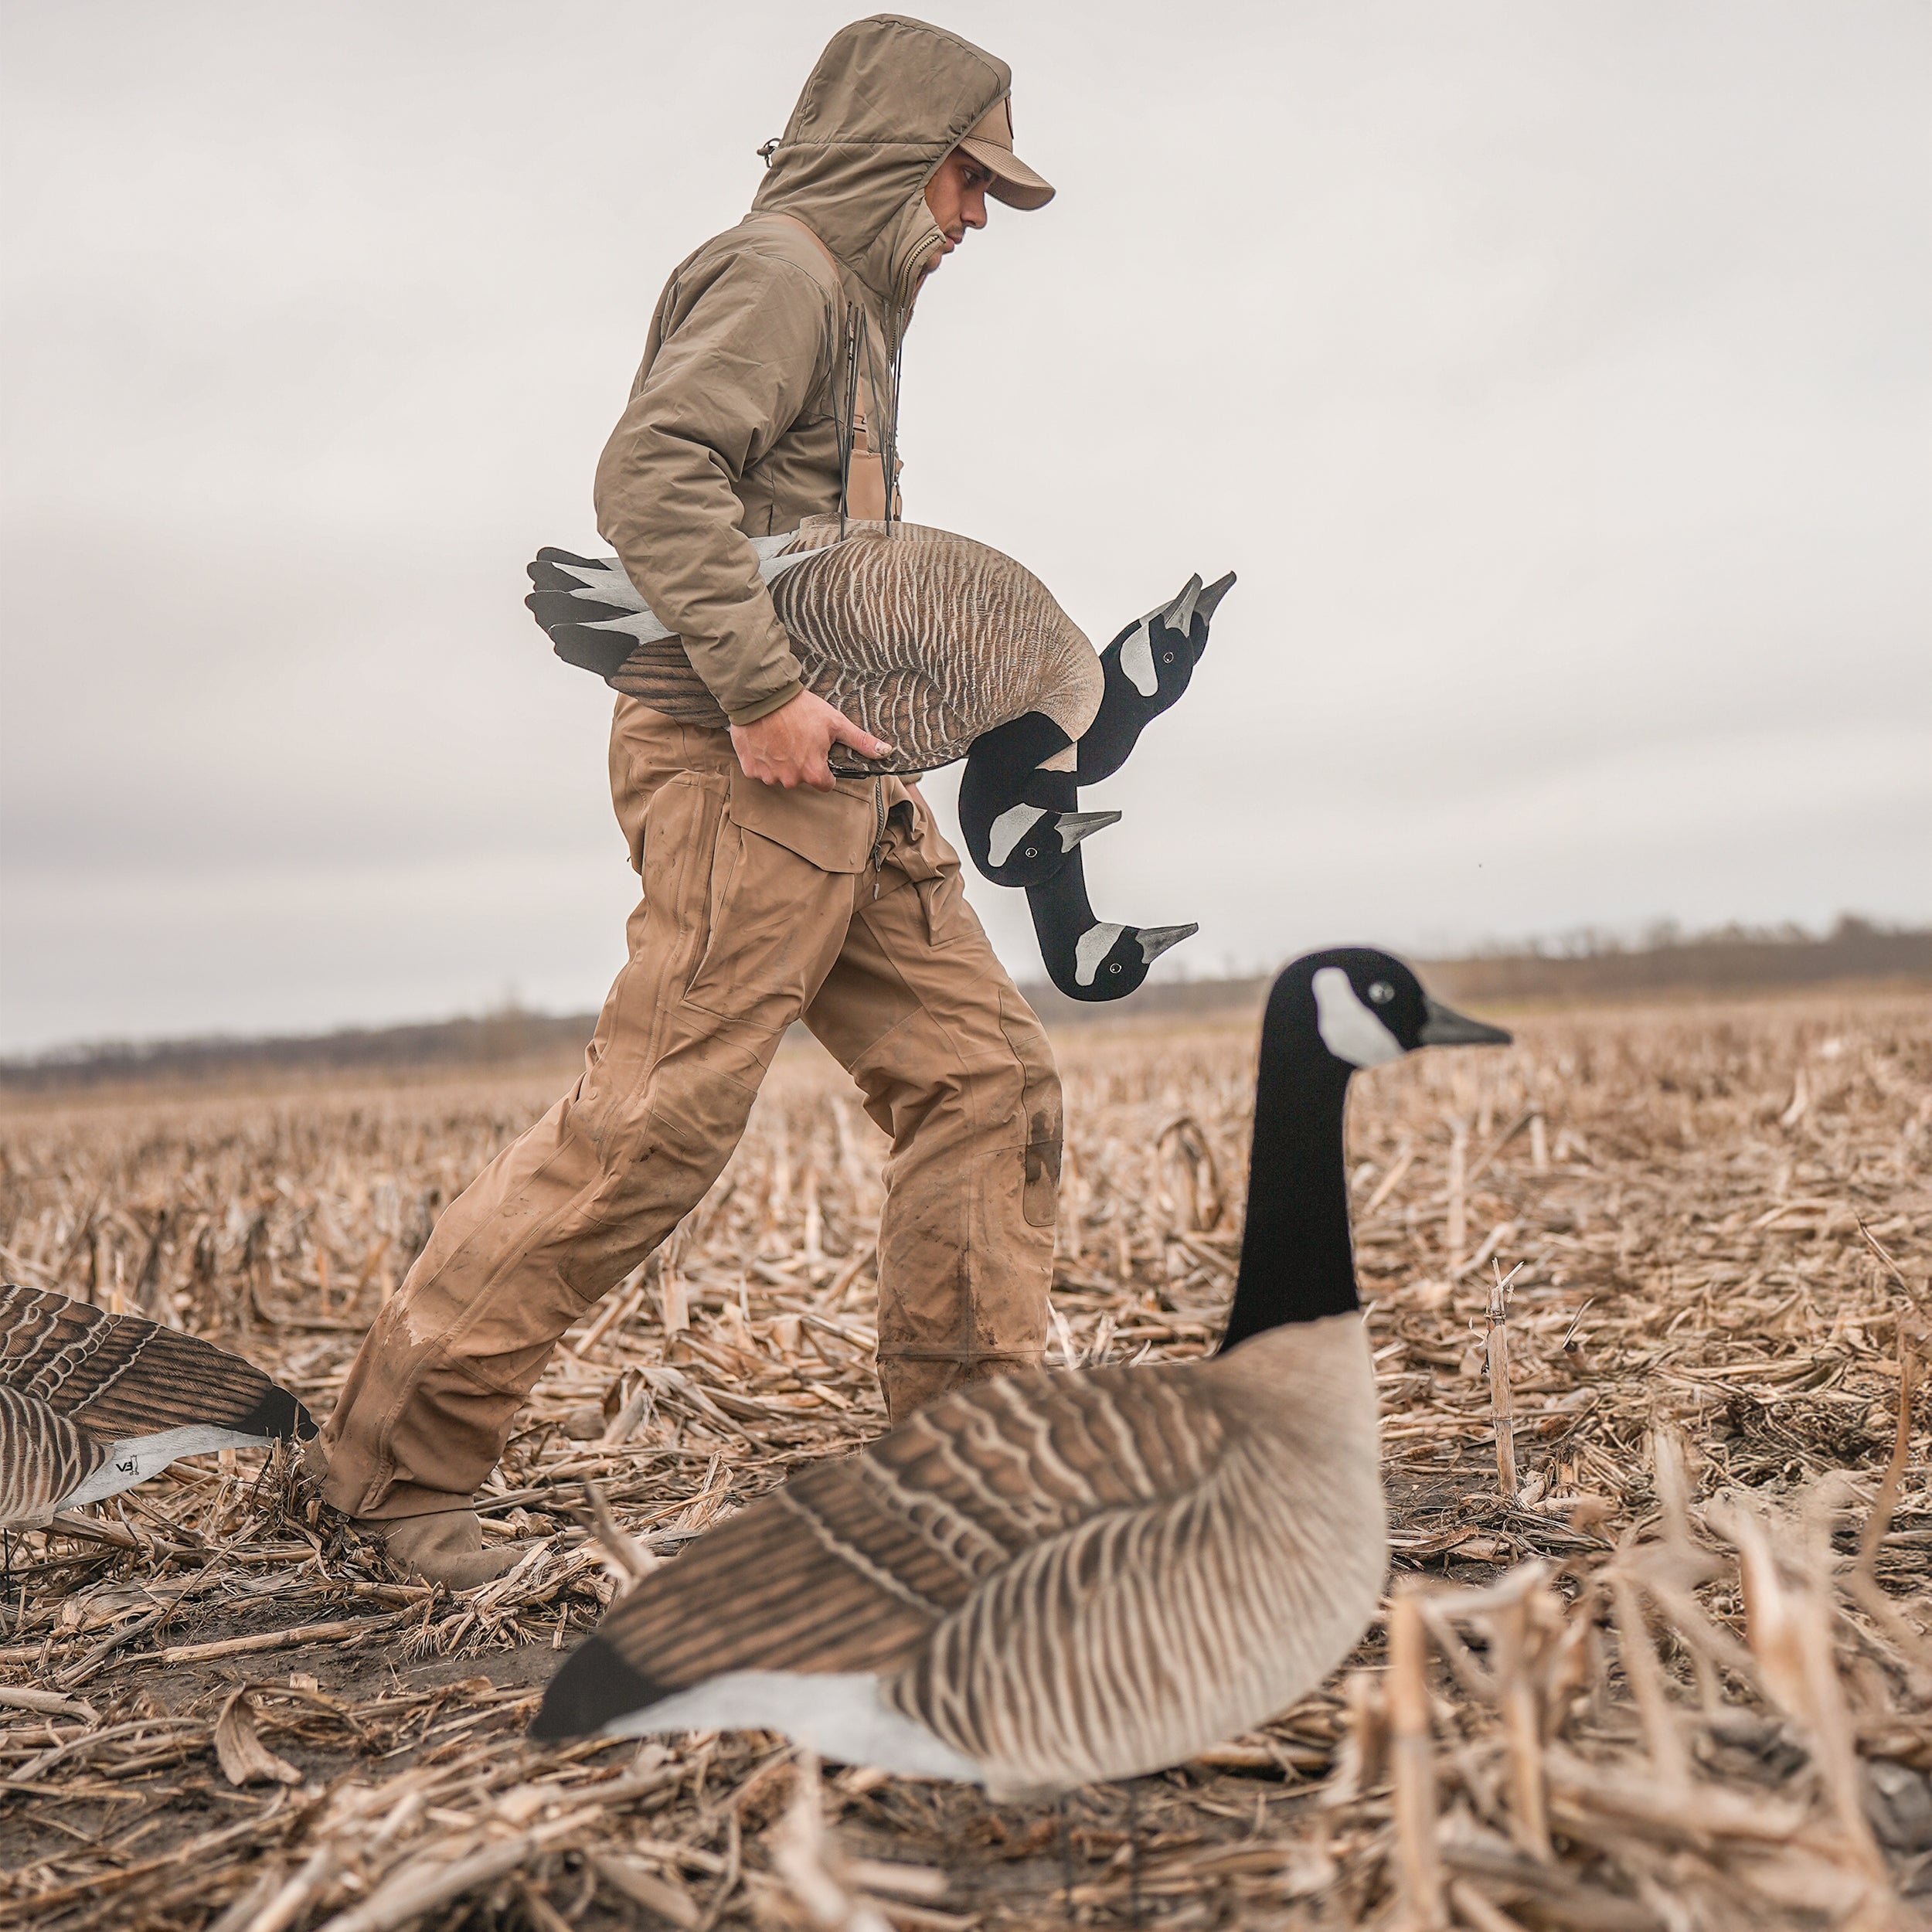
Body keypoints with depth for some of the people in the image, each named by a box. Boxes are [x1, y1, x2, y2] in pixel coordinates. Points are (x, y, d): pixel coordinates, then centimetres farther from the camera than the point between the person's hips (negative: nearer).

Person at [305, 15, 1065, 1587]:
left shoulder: (852, 305, 27)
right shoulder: (780, 269, -4)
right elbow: (652, 469, -22)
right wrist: (763, 687, -26)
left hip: (842, 776, 10)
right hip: (740, 769, -10)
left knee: (987, 1074, 5)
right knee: (658, 1120, -11)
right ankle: (396, 1457, 1)